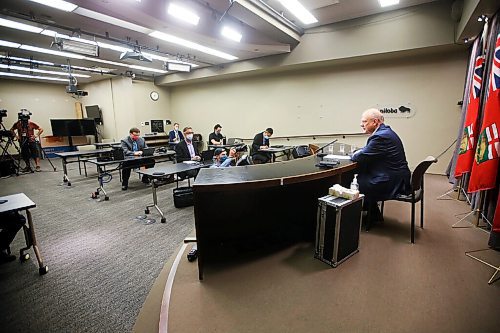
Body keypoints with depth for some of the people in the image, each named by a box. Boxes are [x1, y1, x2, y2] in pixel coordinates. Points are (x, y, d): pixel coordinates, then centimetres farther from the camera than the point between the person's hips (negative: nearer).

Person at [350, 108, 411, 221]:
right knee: (361, 175, 14)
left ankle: (373, 216, 19)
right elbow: (369, 150, 19)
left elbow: (361, 158, -22)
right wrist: (359, 151, 0)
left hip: (392, 183, -10)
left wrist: (354, 155, -1)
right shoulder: (385, 131, 12)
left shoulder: (380, 136, -22)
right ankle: (373, 214, 24)